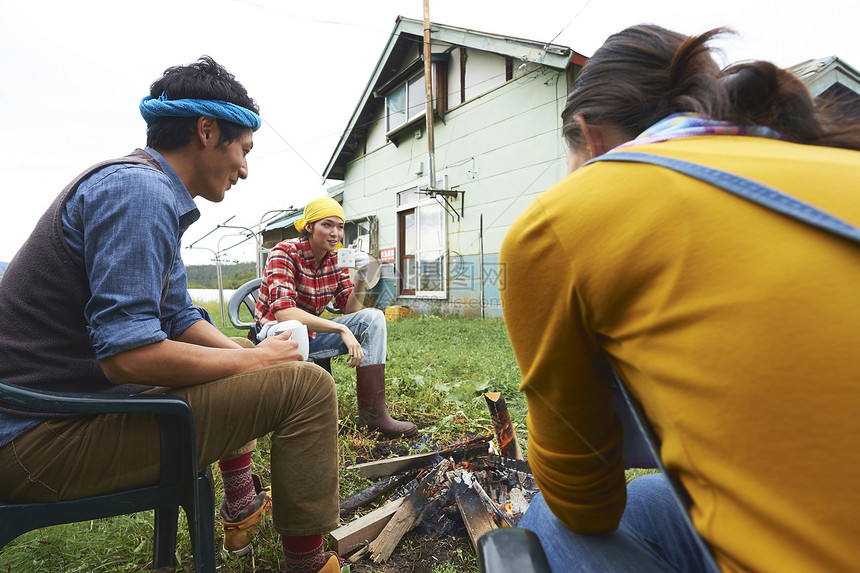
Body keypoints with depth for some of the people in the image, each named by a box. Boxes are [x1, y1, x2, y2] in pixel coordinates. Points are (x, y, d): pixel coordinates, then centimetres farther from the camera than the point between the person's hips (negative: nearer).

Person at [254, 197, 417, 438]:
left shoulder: (336, 259, 0)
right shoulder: (284, 253, -18)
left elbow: (351, 310, 1)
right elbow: (283, 312, -32)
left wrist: (361, 278, -17)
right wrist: (342, 330, -37)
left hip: (311, 333, 6)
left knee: (373, 317, -12)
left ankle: (372, 413, -18)